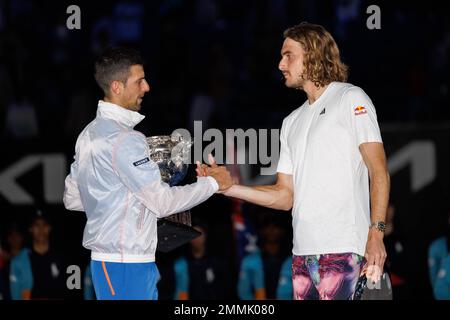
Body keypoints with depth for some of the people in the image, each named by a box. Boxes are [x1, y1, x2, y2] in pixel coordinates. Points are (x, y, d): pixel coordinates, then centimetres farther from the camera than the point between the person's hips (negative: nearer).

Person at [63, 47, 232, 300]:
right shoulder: (124, 140, -17)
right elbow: (163, 202, -16)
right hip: (125, 263, -10)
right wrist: (213, 182, -5)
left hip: (104, 259, 10)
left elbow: (72, 199, 19)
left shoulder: (90, 134, 13)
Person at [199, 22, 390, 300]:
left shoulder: (351, 99, 4)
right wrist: (230, 187, 7)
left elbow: (378, 171, -5)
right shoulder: (292, 122, 24)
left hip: (343, 248, -7)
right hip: (303, 251, 7)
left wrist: (376, 235, -16)